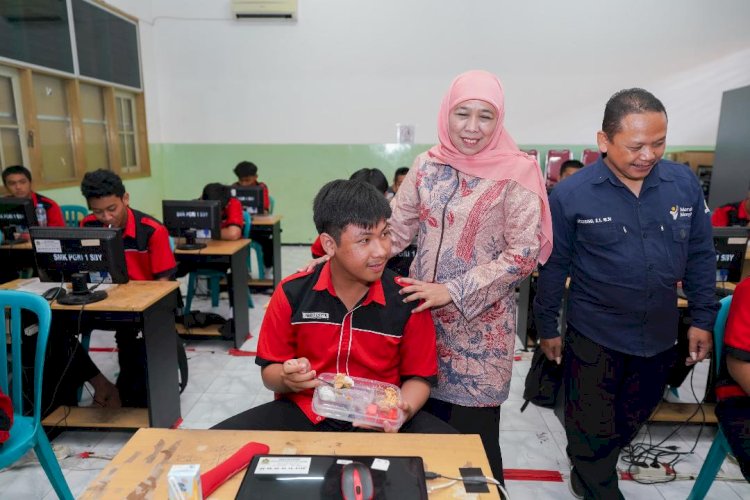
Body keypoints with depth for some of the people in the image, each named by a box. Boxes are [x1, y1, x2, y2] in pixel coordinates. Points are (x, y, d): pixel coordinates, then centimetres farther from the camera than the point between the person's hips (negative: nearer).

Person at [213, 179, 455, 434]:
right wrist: (288, 380, -19)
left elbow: (418, 376, 2)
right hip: (303, 412, 2)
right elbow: (270, 370, 4)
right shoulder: (292, 293, -7)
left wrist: (401, 411, -19)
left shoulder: (408, 301, -10)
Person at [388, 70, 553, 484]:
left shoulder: (515, 173, -9)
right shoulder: (427, 165, 3)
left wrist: (453, 292, -19)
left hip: (479, 322, -3)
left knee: (472, 433, 7)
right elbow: (396, 227, 4)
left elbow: (523, 254, -13)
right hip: (424, 313, 4)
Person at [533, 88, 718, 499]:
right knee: (592, 429, 12)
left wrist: (703, 318, 5)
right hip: (595, 336, -4)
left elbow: (700, 255, 5)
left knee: (632, 418, 25)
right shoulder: (570, 194, -16)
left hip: (660, 334, 5)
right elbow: (553, 266, -8)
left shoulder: (685, 184, -6)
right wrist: (547, 327, -3)